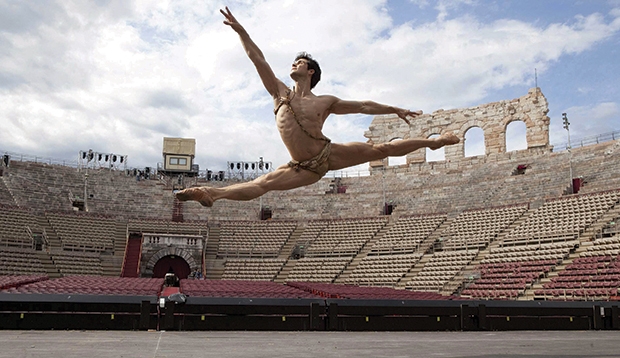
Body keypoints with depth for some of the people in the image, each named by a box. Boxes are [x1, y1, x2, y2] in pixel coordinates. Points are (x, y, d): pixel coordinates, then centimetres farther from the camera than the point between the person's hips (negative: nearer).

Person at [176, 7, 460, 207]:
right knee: (262, 184, -15)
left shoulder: (326, 102, 4)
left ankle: (432, 141, 16)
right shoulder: (280, 93, 8)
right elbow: (258, 59, 5)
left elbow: (363, 106, 12)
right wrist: (240, 30, 3)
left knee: (380, 150, 0)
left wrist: (395, 110, 16)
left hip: (329, 153, 0)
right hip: (307, 168, 0)